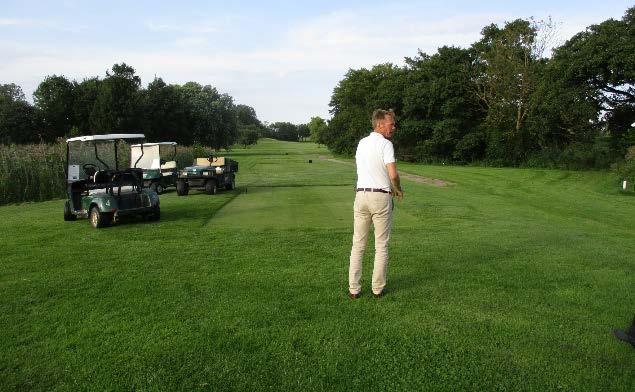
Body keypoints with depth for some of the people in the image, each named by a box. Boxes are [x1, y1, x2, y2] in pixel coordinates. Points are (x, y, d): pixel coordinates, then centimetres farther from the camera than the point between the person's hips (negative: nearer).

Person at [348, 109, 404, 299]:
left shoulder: (361, 143, 13)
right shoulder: (386, 144, -9)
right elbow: (393, 175, -17)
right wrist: (398, 190, 4)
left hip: (361, 194, 5)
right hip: (381, 196, -5)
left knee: (358, 244, 8)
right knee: (381, 246, 6)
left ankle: (354, 289, 9)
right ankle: (377, 288, 11)